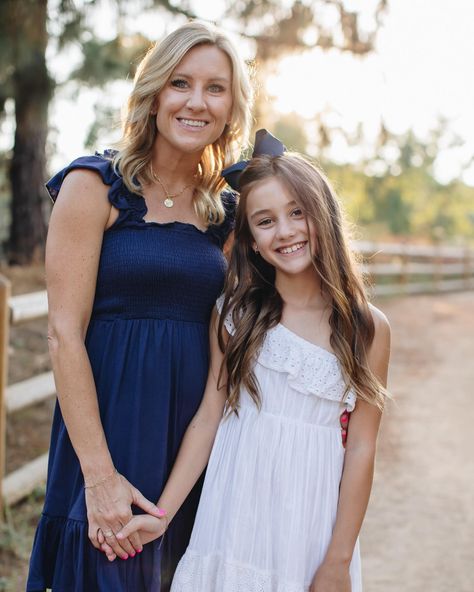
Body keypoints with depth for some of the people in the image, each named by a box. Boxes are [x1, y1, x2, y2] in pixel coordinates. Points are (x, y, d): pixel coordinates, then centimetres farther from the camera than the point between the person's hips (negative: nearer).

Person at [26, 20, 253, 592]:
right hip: (112, 422, -5)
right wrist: (99, 473, -17)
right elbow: (64, 332, -12)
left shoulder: (225, 209, 8)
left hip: (196, 431, 5)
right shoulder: (95, 186, -7)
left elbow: (223, 331, 12)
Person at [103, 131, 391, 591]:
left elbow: (361, 448, -6)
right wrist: (162, 513, -6)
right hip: (235, 514, 1)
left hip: (313, 518, -1)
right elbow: (209, 416, 0)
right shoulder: (235, 314, -1)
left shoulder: (367, 328, -5)